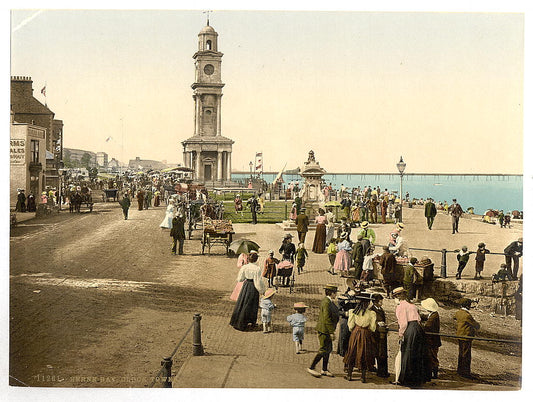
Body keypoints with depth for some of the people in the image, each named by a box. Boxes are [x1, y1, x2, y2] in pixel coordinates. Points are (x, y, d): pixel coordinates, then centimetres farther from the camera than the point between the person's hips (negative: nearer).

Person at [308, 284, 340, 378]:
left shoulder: (328, 301, 12)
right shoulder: (326, 302, -20)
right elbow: (327, 318, -24)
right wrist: (331, 332, -22)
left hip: (327, 330, 10)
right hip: (324, 330, -10)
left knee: (329, 349, 13)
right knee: (323, 350, -5)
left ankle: (324, 370, 21)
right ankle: (311, 368, 2)